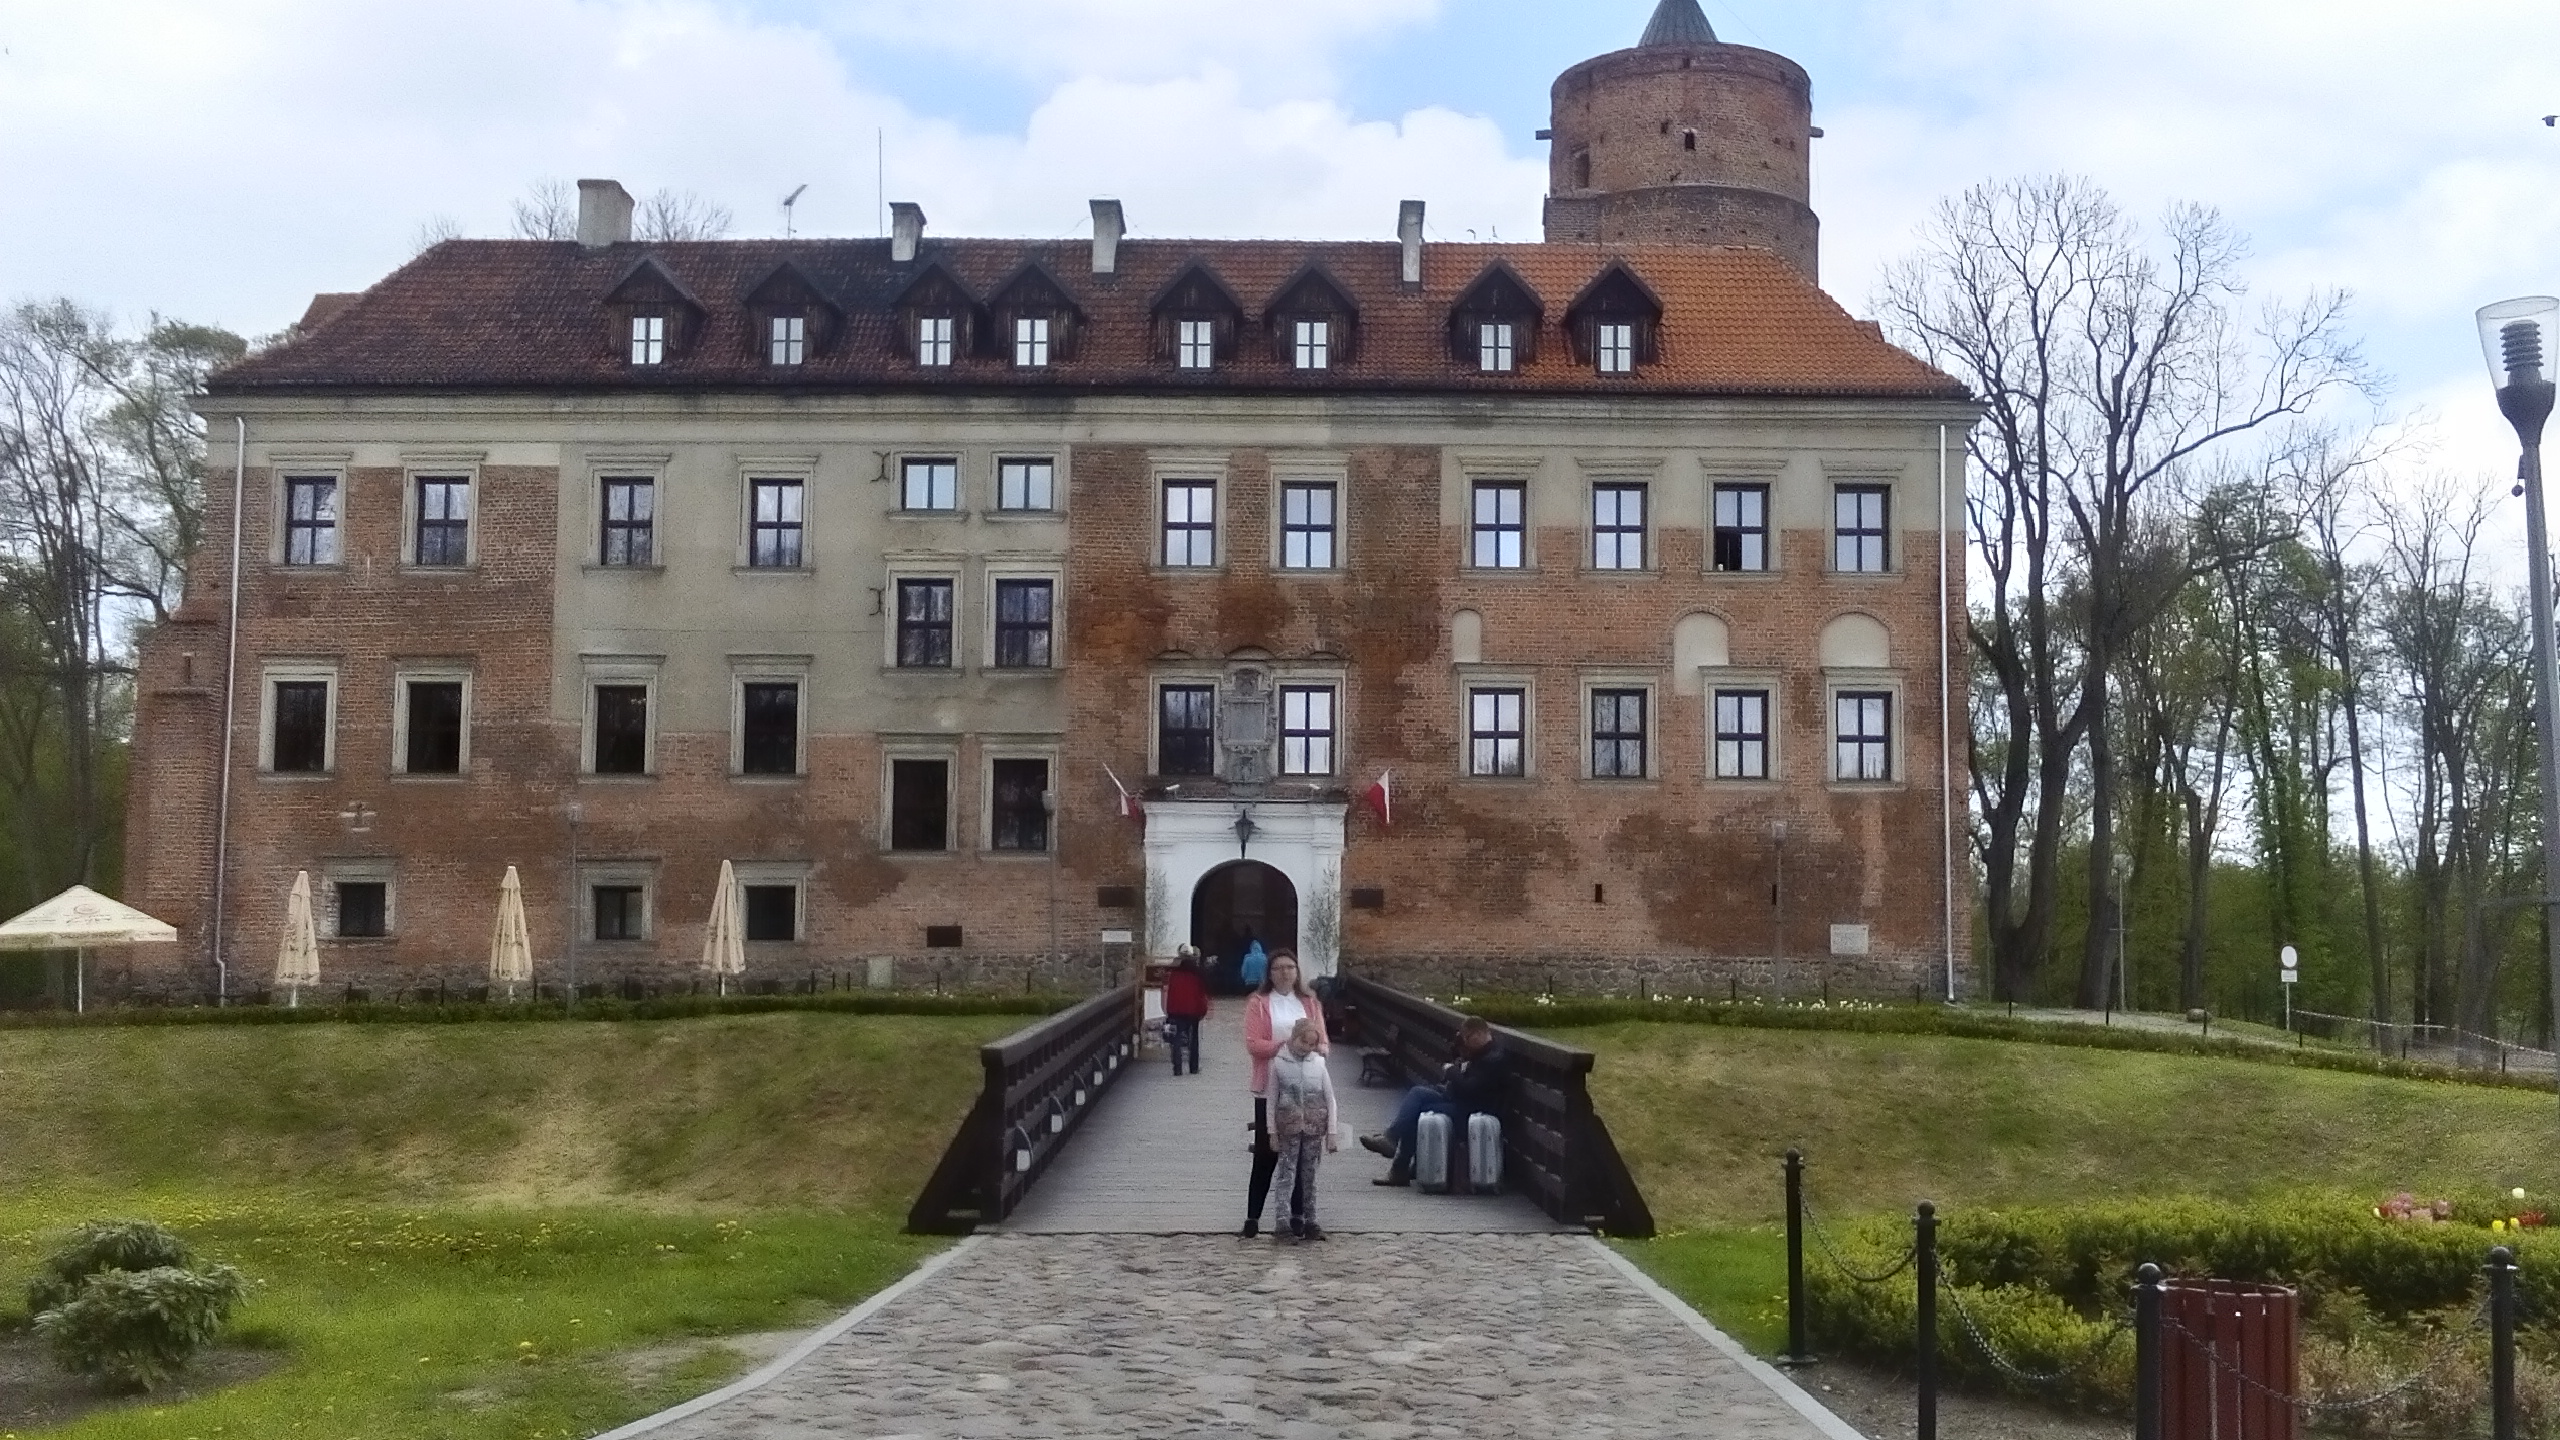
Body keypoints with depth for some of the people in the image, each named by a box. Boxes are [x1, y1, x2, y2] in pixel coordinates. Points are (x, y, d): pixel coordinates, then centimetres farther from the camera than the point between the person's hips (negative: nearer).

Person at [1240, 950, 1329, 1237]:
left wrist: (1320, 1047, -15)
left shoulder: (1309, 1002, 10)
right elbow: (1252, 1044, -10)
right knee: (1265, 1154, 0)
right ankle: (1253, 1217, 5)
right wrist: (1284, 1046, -21)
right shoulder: (1258, 1003, -1)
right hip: (1270, 1088, -3)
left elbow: (1323, 1040, 9)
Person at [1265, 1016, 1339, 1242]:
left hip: (1314, 1128, 2)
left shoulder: (1318, 1063, 2)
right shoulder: (1278, 1062, -2)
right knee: (1286, 1174, -6)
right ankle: (1283, 1222, -12)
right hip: (1289, 1127, -2)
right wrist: (1272, 1130, -2)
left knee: (1309, 1175, 8)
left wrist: (1331, 1132, 2)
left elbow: (1330, 1099, 5)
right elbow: (1272, 1100, 1)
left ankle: (1309, 1222, 13)